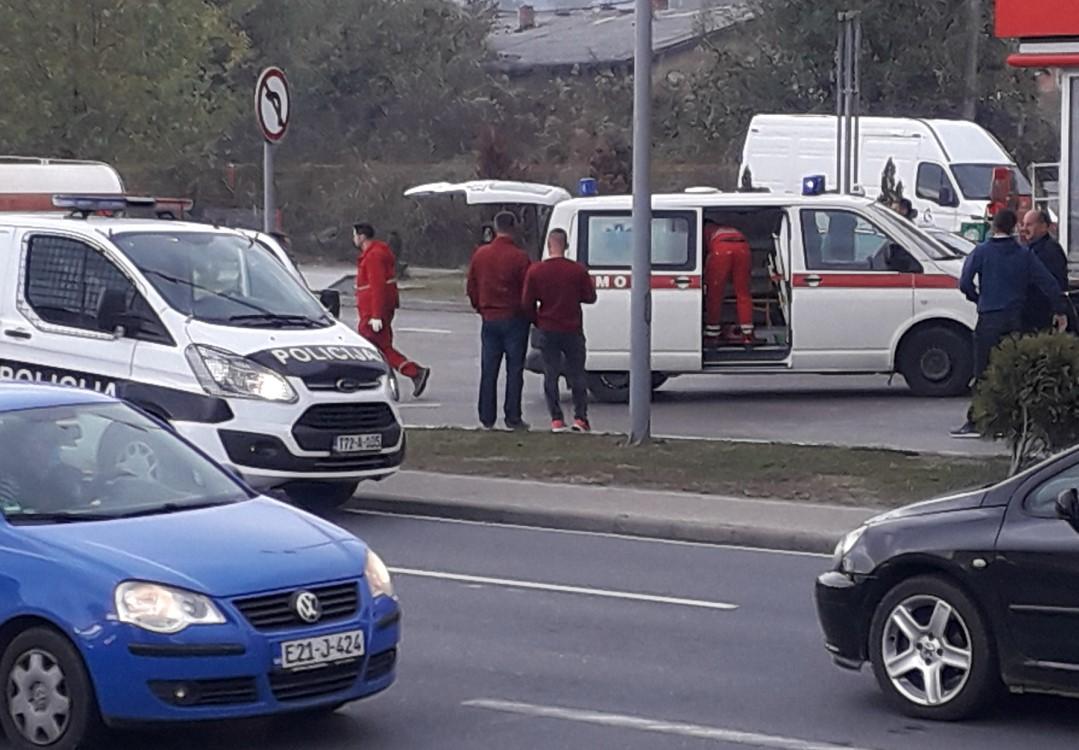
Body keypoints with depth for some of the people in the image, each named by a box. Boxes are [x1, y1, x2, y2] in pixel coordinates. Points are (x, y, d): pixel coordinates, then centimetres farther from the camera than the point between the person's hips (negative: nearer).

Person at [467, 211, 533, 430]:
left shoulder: (480, 255, 2)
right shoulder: (519, 257, -13)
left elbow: (471, 288, 9)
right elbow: (528, 291, -9)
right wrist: (528, 314, 7)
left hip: (489, 320, 4)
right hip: (514, 319, -4)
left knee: (488, 371, 9)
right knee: (514, 369, 2)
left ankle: (487, 417, 10)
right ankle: (512, 417, 1)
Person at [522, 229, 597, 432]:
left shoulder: (535, 271, -6)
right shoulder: (577, 270, -9)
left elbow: (527, 303, -2)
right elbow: (590, 297, 0)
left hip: (547, 331, 0)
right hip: (572, 330, 0)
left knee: (551, 375, 8)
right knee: (577, 375, 10)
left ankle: (556, 419, 5)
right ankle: (580, 418, 8)